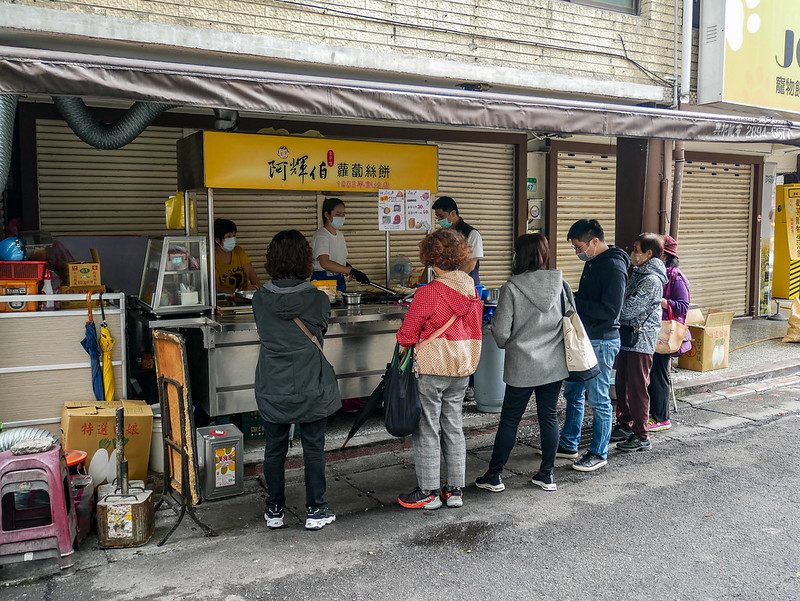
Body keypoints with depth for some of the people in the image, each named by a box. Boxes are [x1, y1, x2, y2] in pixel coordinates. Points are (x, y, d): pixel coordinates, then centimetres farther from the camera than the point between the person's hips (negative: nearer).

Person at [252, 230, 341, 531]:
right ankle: (315, 511, 20)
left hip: (273, 389, 2)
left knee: (274, 449, 15)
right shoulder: (318, 299, -12)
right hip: (310, 388, -2)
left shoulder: (260, 299, -7)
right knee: (314, 448, 11)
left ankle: (274, 511, 26)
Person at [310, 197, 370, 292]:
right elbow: (324, 263, -30)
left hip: (339, 280, 7)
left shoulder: (340, 235, 13)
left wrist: (349, 267, 2)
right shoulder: (321, 235, -14)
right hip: (323, 280, -7)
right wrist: (351, 271, -37)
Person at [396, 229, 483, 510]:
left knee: (427, 430, 6)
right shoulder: (471, 290, 1)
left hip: (431, 369, -6)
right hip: (462, 369, 6)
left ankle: (429, 492, 15)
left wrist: (404, 346, 10)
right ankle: (455, 490, 22)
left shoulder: (428, 293, -19)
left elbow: (407, 334, -10)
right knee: (454, 428, 15)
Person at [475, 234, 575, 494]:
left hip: (522, 365, -3)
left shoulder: (512, 288, -14)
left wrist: (507, 344, 9)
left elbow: (501, 331, -12)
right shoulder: (561, 285, -2)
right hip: (555, 364, 4)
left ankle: (494, 476, 15)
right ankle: (547, 474, 21)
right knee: (549, 416, 14)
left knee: (509, 420, 7)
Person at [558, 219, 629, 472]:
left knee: (599, 400, 2)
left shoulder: (614, 267, -18)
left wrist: (575, 301, -20)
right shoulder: (593, 262, 11)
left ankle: (599, 453, 15)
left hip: (602, 342, -10)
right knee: (573, 393, 17)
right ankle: (568, 445, 30)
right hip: (584, 338, 10)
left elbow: (610, 311, -24)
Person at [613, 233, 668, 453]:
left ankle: (641, 436, 6)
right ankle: (625, 426, 29)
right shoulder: (639, 273, 14)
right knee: (622, 385, 16)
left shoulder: (651, 280, -18)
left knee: (637, 388, -3)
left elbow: (628, 309, -21)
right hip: (628, 337, 10)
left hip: (640, 339, -10)